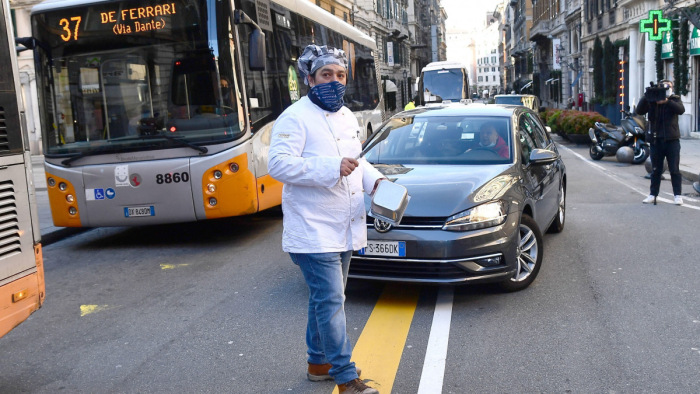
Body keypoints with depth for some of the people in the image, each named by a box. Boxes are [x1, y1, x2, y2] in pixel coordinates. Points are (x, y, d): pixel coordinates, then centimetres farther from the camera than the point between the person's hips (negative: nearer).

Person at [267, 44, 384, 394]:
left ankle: (318, 363, 33)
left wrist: (374, 180, 4)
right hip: (314, 231, -8)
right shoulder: (295, 117, -12)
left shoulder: (347, 116, 14)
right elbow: (278, 164, -22)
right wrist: (331, 168, -29)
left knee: (325, 299, 18)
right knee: (330, 302, -7)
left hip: (344, 229, 8)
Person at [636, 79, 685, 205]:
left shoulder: (674, 99, 5)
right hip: (656, 140, 1)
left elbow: (681, 110, -14)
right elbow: (639, 111, -9)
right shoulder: (651, 101, 4)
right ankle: (653, 194, 16)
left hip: (672, 139, -1)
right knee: (656, 170, 9)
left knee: (674, 170, 1)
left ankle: (677, 195, 6)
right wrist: (645, 97, -23)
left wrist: (667, 101, -28)